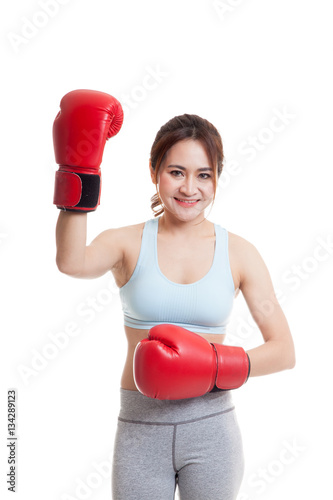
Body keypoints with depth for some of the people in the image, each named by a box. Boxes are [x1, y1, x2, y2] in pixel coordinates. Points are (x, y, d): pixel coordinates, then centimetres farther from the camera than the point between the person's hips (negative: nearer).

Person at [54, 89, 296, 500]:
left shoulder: (238, 253, -1)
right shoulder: (128, 243, -2)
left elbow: (283, 351, -2)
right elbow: (72, 263, -25)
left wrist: (216, 367, -16)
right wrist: (78, 172, -30)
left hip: (211, 429, 1)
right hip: (140, 427, 0)